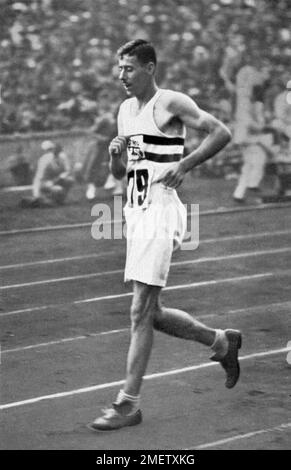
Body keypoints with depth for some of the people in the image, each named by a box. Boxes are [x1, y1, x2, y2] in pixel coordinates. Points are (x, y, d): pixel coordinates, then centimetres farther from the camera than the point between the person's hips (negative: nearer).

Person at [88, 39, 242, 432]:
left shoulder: (171, 104, -7)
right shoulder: (126, 109, 16)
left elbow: (221, 133, -12)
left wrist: (184, 165, -18)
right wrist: (116, 153, 0)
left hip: (160, 212, -9)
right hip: (136, 212, 9)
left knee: (141, 311, -10)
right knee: (152, 313, 11)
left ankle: (129, 403, -6)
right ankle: (222, 342, 31)